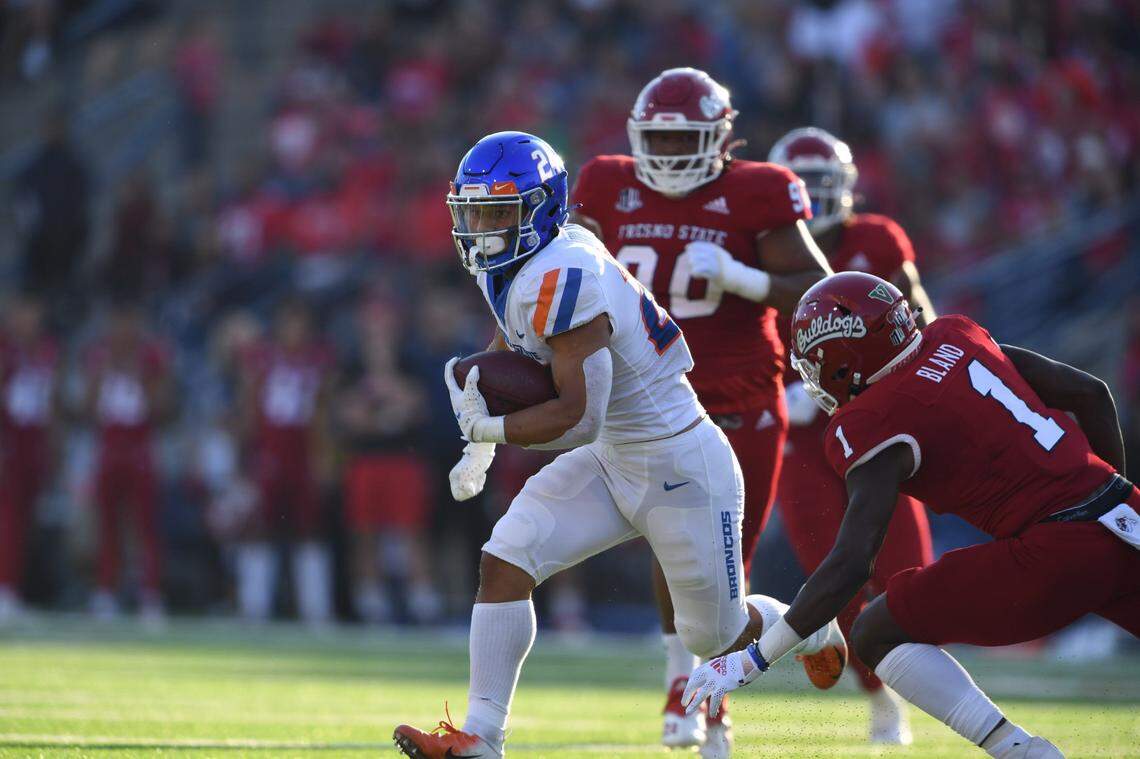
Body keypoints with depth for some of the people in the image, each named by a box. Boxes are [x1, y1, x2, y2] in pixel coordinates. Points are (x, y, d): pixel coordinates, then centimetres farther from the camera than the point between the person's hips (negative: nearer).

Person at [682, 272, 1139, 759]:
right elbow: (1089, 393, 19)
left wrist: (752, 661, -9)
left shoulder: (873, 425, -6)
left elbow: (851, 564, -13)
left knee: (878, 635, 3)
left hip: (1056, 554, -7)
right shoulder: (958, 339, 14)